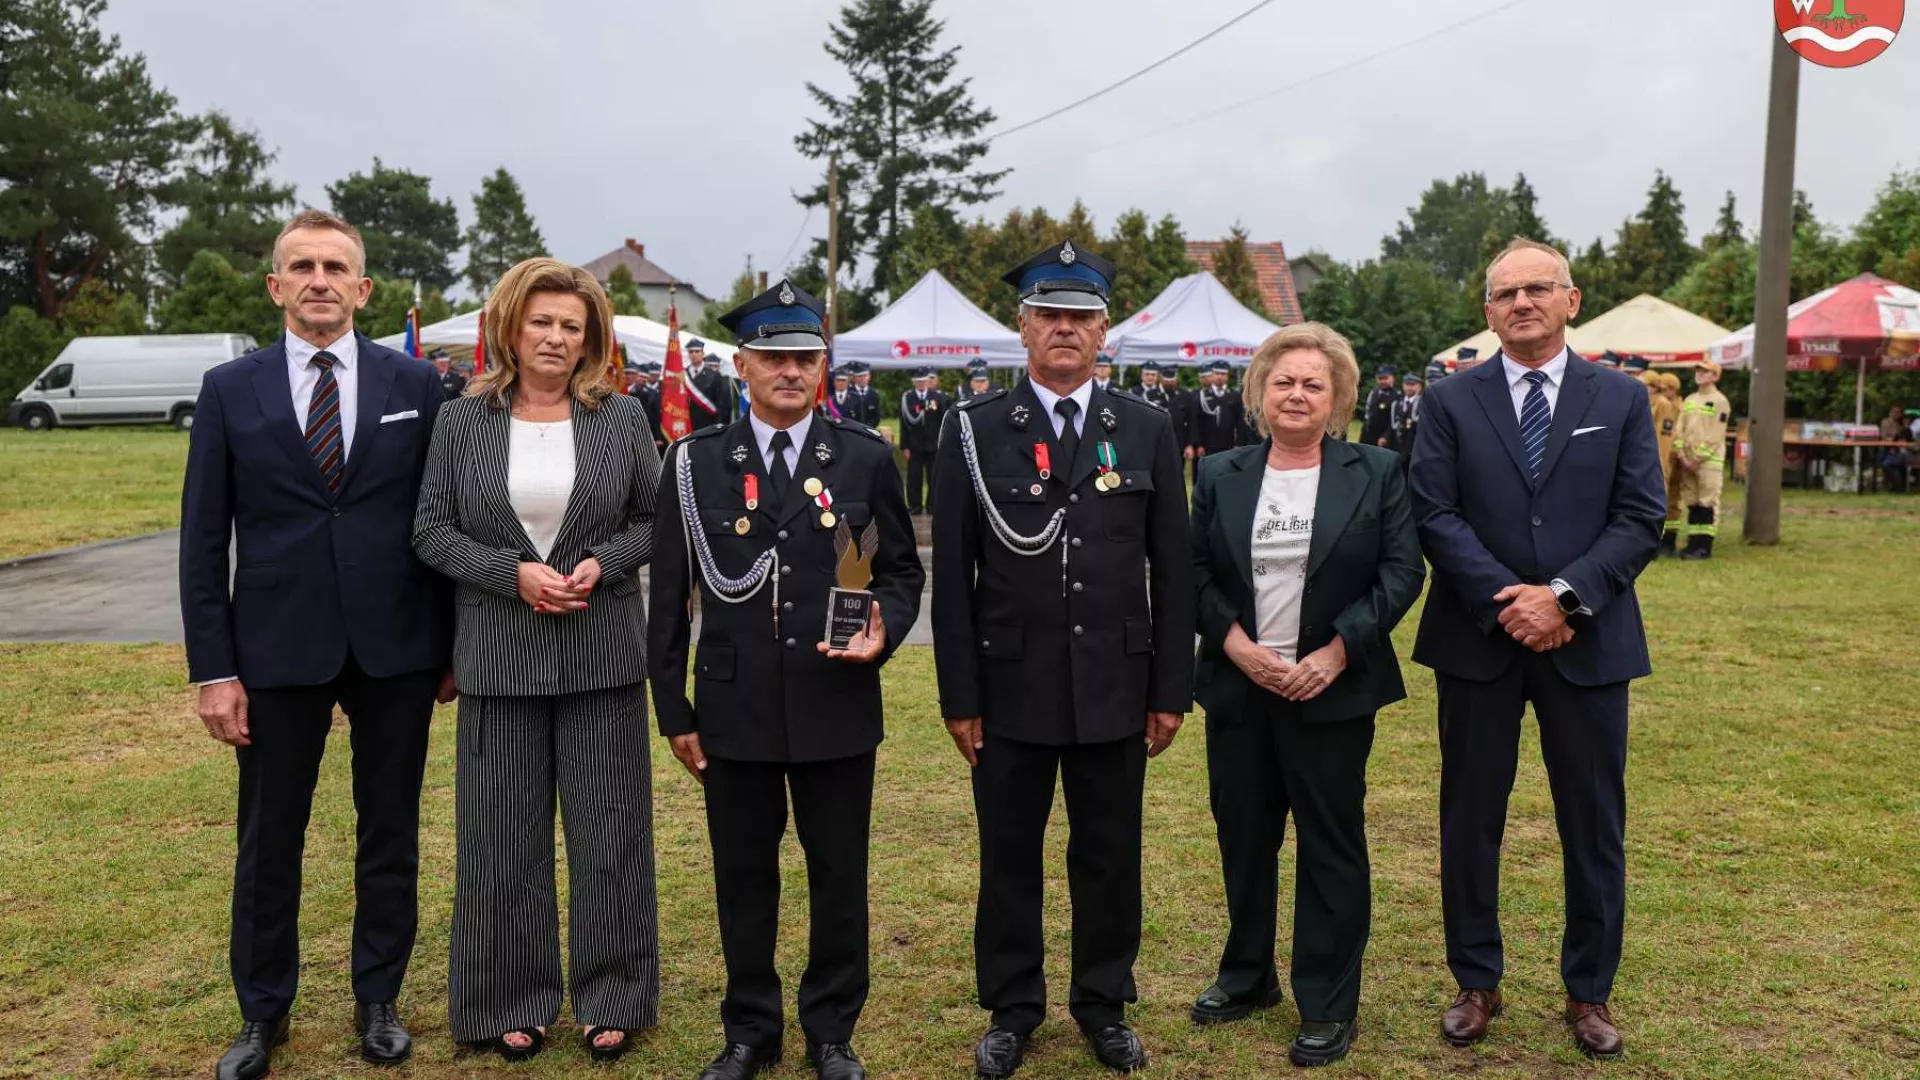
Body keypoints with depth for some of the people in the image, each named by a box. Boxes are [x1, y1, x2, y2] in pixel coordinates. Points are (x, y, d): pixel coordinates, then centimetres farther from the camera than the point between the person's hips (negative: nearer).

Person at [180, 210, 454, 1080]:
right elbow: (202, 540, 1)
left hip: (396, 648, 0)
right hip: (278, 647, 0)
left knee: (390, 834, 11)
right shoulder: (230, 389, 2)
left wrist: (454, 642, 2)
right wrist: (213, 668, -4)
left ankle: (378, 1001, 28)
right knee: (268, 841, 11)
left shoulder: (416, 383, 1)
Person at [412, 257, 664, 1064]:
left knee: (607, 827, 6)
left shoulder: (622, 417, 2)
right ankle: (511, 1001, 24)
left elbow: (656, 521, 5)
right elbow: (431, 531, 1)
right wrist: (513, 573, -13)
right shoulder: (464, 422, 2)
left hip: (601, 654, 0)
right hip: (500, 656, 0)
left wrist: (601, 564, -13)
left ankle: (611, 998, 21)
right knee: (504, 832, 8)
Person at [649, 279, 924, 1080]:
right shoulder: (695, 463, 2)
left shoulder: (866, 458, 1)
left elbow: (901, 569, 8)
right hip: (733, 707, 0)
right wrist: (674, 709, 2)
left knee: (840, 873, 9)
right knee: (743, 875, 12)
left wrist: (884, 628, -13)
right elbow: (670, 597, 4)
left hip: (836, 706, 0)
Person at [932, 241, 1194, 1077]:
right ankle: (1012, 1010, 28)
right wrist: (959, 695, -5)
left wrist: (1172, 690, 1)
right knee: (1008, 858, 11)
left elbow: (1172, 570, 4)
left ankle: (1104, 1005, 31)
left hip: (1114, 688, 1)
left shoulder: (1147, 430, 3)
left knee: (1110, 857, 12)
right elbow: (953, 574, -3)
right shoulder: (973, 430, -2)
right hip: (1010, 688, -1)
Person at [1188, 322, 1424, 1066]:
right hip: (1238, 687, 3)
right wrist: (1235, 643, -11)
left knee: (1331, 842, 4)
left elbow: (1402, 571, -5)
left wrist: (1336, 652, -14)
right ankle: (1248, 974, 30)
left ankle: (1329, 1004, 16)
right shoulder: (1220, 475, 6)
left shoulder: (1377, 473, 0)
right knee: (1242, 835, 12)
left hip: (1332, 689, -2)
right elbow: (1195, 573, 4)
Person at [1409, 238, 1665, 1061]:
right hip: (1478, 639, 0)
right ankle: (1475, 983, 25)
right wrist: (1509, 601, -15)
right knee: (1470, 819, 9)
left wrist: (1564, 596, -16)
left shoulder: (1622, 400, 4)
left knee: (1594, 825, 9)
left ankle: (1589, 991, 26)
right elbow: (1434, 516, -6)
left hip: (1588, 642, 1)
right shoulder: (1450, 402, 2)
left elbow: (1641, 520, -3)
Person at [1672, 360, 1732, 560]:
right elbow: (1680, 429, 11)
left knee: (1707, 503, -6)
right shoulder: (1689, 400, 16)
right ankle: (1693, 543, 13)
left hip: (1709, 460, -6)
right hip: (1687, 461, 6)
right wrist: (1682, 456, -2)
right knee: (1692, 503, 8)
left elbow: (1715, 435, -11)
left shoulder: (1720, 401, -4)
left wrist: (1698, 458, -14)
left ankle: (1705, 546, -5)